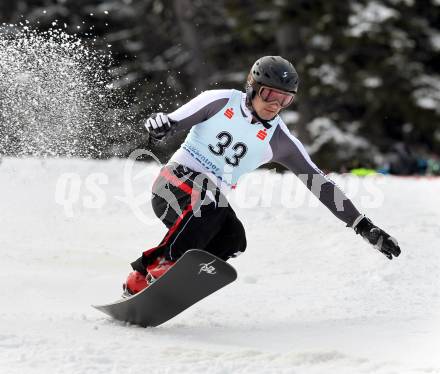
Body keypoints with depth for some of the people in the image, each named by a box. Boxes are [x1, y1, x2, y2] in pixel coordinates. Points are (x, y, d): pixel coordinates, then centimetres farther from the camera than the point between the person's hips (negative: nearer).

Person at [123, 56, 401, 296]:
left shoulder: (279, 140, 1)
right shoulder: (221, 102, -7)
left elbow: (318, 182, 1)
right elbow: (171, 123, -4)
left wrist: (364, 226, -2)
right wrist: (160, 125, -32)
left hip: (213, 199, 4)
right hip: (176, 179, -4)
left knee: (233, 239, -27)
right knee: (209, 203, -36)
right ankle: (155, 266, -34)